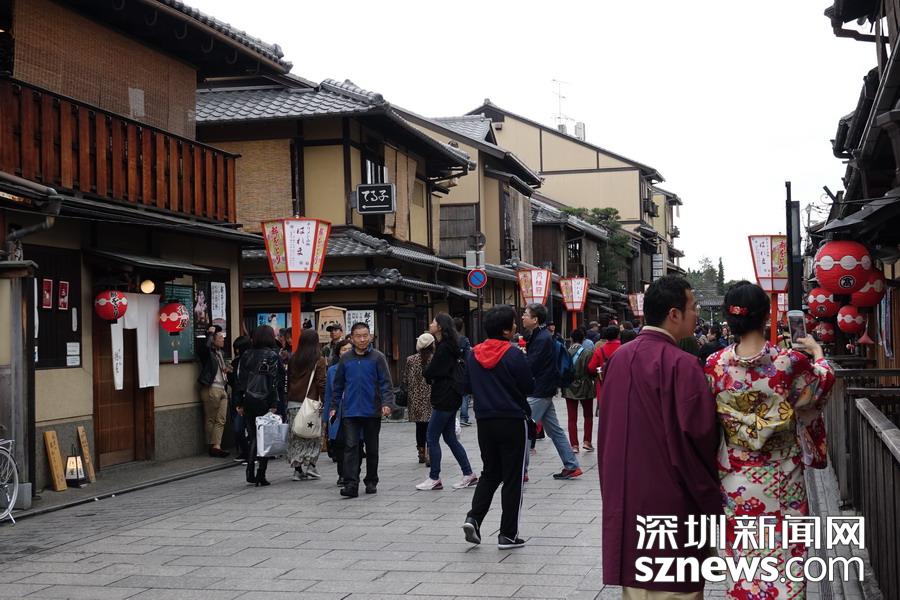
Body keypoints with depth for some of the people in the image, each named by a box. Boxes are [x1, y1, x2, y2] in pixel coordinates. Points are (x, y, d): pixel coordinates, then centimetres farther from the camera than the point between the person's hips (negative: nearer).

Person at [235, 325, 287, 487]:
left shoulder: (246, 355, 7)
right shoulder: (272, 355, -7)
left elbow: (239, 379, 6)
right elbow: (274, 381, -12)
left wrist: (240, 404, 10)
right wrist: (274, 405, -12)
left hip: (248, 400, 4)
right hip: (265, 401, -4)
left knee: (253, 437, 13)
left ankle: (250, 470, -1)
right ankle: (261, 475, 2)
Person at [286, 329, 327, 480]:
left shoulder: (293, 359, 7)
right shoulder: (318, 360, -6)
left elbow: (288, 380, 11)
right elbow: (322, 383, -9)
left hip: (293, 403, 5)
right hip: (311, 404, -4)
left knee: (296, 437, 11)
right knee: (312, 439, 3)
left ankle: (298, 467, 11)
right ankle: (307, 468, -2)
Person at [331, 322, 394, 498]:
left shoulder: (378, 358, -2)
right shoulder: (345, 359, 6)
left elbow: (386, 383, -4)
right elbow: (338, 385, 13)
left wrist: (387, 403, -17)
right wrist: (334, 406, 11)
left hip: (372, 411, -1)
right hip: (350, 412, 1)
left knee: (372, 449, 11)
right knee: (350, 447, -8)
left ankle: (371, 482, 24)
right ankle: (351, 484, -11)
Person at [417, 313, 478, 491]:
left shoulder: (444, 348, -17)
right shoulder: (447, 345, 14)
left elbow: (429, 373, -17)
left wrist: (427, 369, 3)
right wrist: (430, 373, -4)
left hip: (445, 399, -10)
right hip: (450, 397, 10)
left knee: (432, 436, -3)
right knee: (450, 437, 13)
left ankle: (434, 479, 3)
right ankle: (468, 474, 14)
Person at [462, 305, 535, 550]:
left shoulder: (474, 355, 1)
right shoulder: (513, 355, -15)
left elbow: (468, 386, 10)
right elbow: (529, 387, -8)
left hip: (484, 421, 5)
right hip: (512, 421, -5)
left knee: (490, 472, 19)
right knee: (513, 478, 4)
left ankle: (474, 518, 0)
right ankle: (508, 534, 6)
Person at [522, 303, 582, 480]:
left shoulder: (542, 339, -17)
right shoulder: (538, 336, 14)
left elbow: (531, 366, -20)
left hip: (539, 392, -10)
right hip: (544, 391, 10)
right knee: (554, 430, 13)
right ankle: (572, 466, 16)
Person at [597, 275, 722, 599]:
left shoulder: (618, 358, 5)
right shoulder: (681, 365, -17)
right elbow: (701, 434, -17)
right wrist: (709, 497, -4)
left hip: (624, 495, 7)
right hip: (671, 498, -7)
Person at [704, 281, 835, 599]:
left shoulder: (715, 365, -10)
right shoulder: (791, 361, -15)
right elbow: (823, 382, 8)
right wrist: (817, 352, 27)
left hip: (735, 481, 2)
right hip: (781, 482, -2)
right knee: (783, 564, 10)